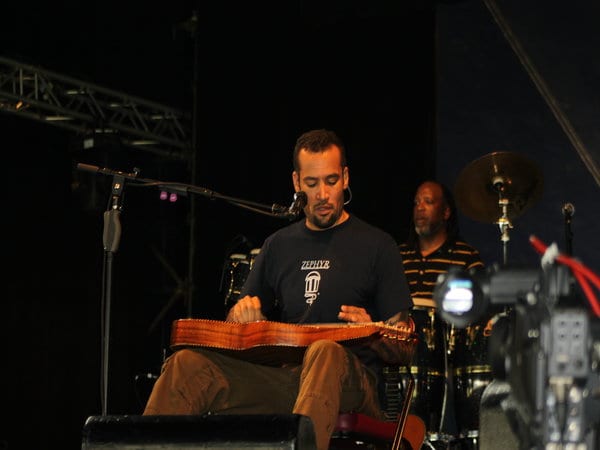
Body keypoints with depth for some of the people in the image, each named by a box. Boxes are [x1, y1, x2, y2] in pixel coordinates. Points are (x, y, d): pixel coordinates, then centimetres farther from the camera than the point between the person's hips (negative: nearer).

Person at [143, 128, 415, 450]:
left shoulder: (375, 246, 7)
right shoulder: (280, 245, 19)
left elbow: (403, 349, 5)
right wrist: (243, 313, 0)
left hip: (348, 383, -4)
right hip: (280, 373, 4)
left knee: (325, 352, -41)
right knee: (186, 364, -21)